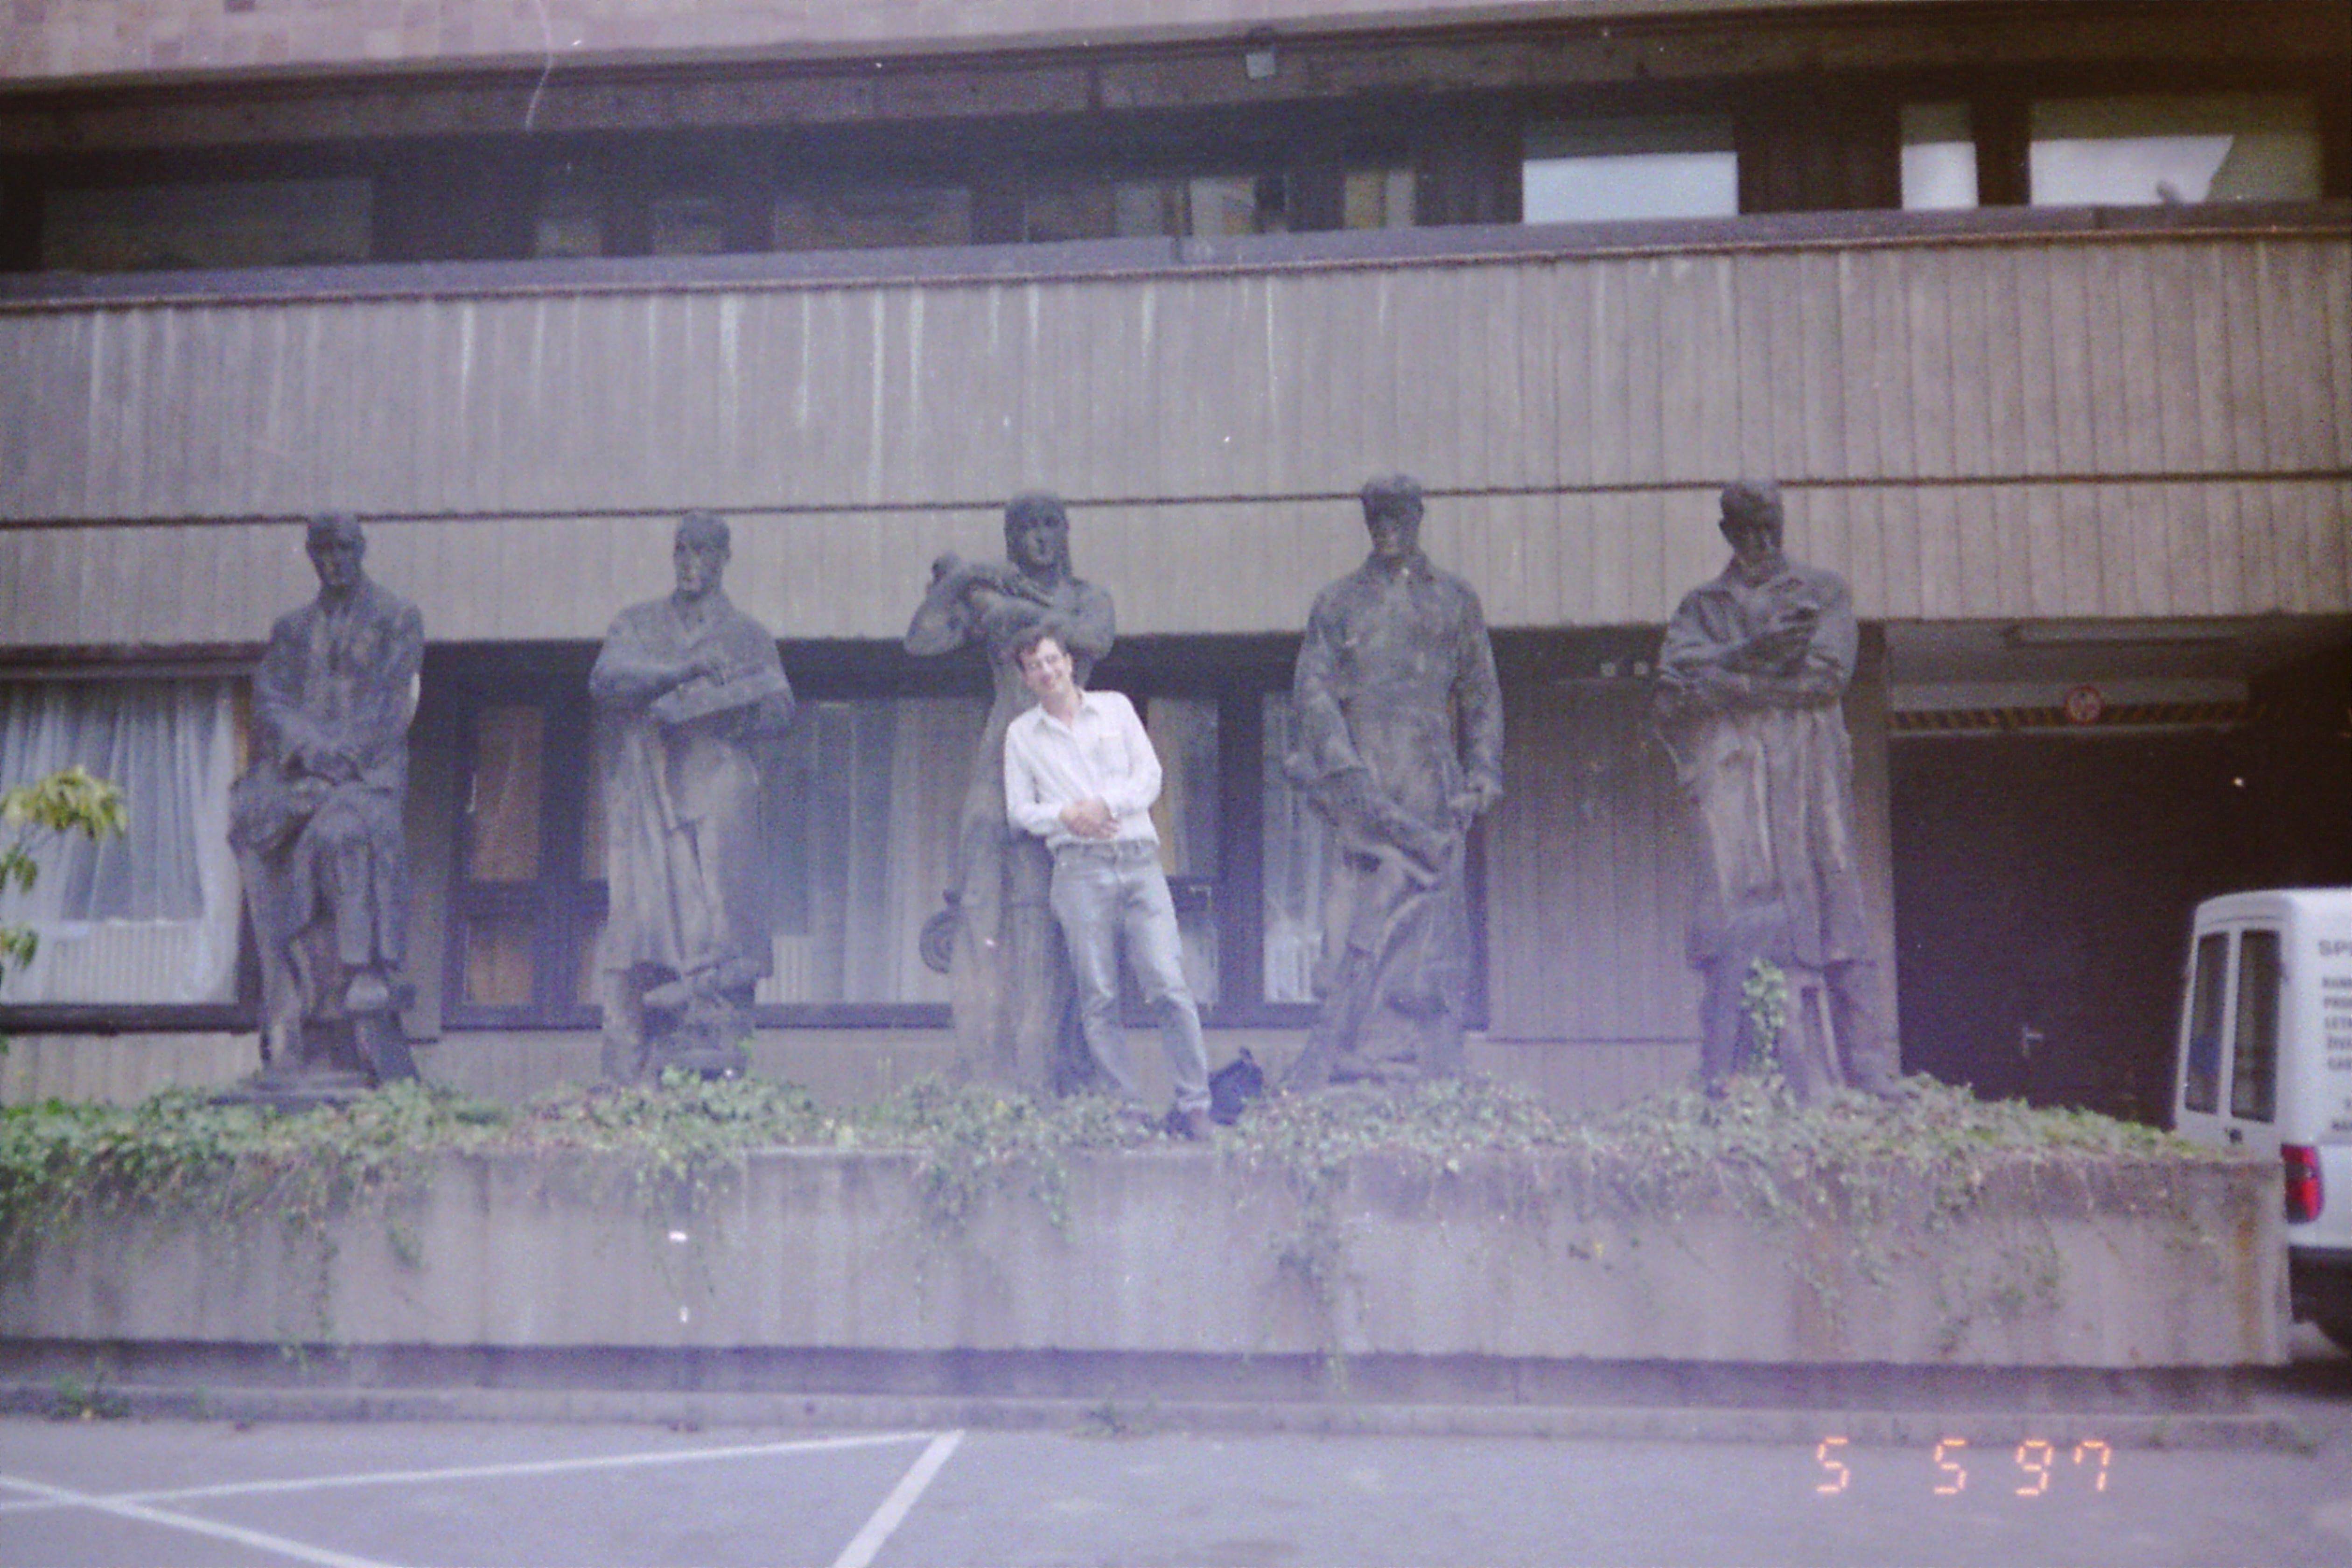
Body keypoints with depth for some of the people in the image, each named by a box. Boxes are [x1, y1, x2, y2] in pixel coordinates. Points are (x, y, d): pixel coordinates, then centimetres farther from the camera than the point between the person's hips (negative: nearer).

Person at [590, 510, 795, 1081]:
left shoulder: (747, 635, 17)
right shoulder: (637, 624, 21)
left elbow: (779, 708, 3)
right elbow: (606, 679, 1)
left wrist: (694, 702, -7)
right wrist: (687, 669, -10)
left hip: (717, 795, -1)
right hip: (647, 794, 1)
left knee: (715, 919, -13)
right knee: (644, 920, -8)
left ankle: (711, 1060, -15)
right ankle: (641, 1072, -8)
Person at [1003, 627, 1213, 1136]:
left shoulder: (1115, 707, 16)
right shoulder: (1021, 733, 16)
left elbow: (1150, 775, 9)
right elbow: (1020, 809, 11)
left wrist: (1106, 804, -8)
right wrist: (1065, 816, -8)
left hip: (1139, 860, 0)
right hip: (1079, 869, 0)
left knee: (1168, 984, -10)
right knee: (1099, 998, -5)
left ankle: (1195, 1104, -4)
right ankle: (1127, 1111, 0)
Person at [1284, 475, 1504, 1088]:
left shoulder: (1454, 600, 18)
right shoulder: (1339, 602, 12)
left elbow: (1482, 694, 17)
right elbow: (1312, 685, 3)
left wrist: (1483, 772, 5)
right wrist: (1343, 764, -11)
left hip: (1436, 784, 2)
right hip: (1367, 784, -2)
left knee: (1434, 917, -1)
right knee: (1364, 913, -9)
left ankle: (1428, 1070, 4)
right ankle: (1349, 1063, -7)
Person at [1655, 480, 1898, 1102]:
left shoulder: (1824, 591, 18)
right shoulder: (1702, 605, 19)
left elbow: (1830, 671, 1)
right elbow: (1676, 678, 0)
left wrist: (1732, 681, -4)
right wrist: (1752, 652, -11)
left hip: (1810, 775, 1)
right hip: (1733, 777, 0)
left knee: (1832, 908, -6)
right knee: (1739, 923, -9)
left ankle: (1869, 1075, -7)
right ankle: (1726, 1087, -12)